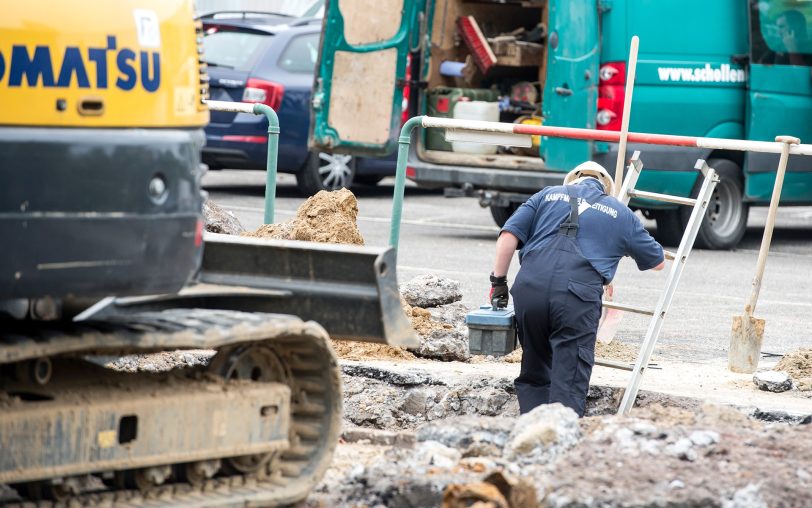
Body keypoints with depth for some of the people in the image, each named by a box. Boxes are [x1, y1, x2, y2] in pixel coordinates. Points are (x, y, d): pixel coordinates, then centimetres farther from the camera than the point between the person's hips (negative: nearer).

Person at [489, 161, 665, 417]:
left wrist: (498, 281, 14)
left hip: (529, 289, 2)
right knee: (569, 387, -2)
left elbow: (509, 235, 10)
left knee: (534, 376, 17)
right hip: (576, 296, -2)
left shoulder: (548, 195, 24)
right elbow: (657, 262, 33)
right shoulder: (621, 213, 22)